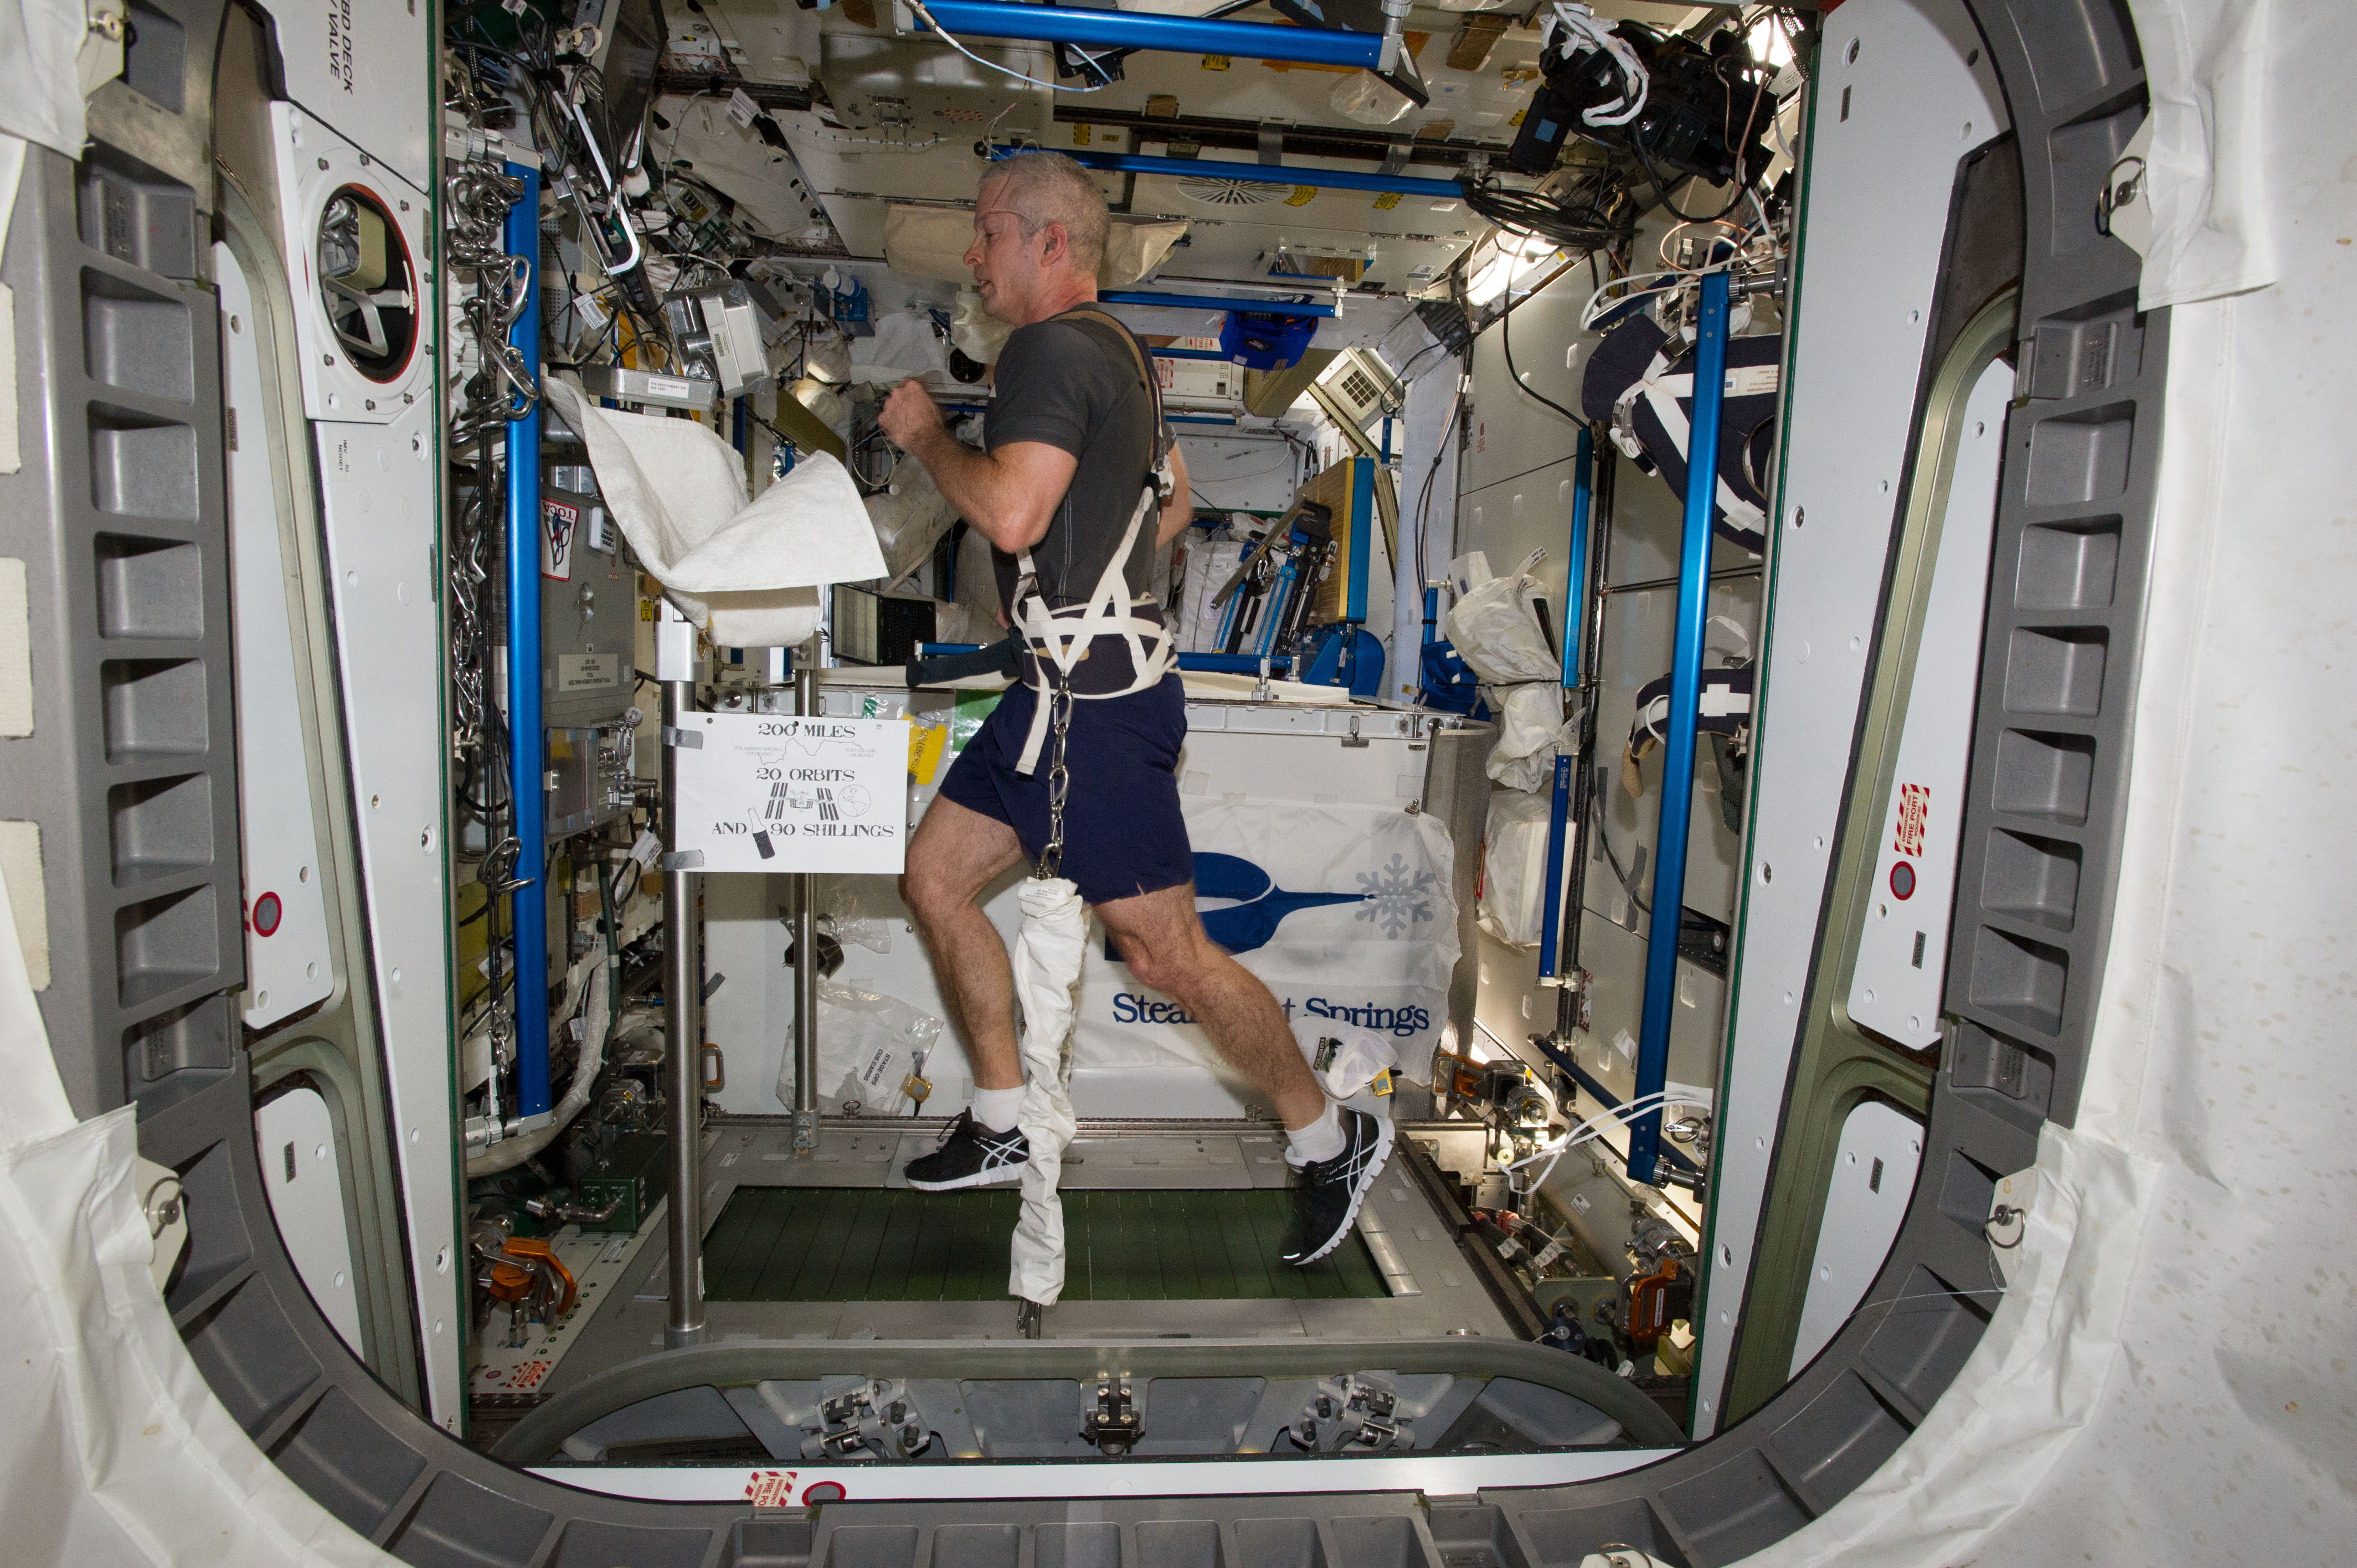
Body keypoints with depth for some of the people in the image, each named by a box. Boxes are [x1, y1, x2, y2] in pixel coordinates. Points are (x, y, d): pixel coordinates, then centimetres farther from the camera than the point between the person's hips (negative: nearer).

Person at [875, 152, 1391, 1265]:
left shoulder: (1053, 348, -13)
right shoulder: (1113, 348, 19)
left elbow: (1012, 513, -26)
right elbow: (1174, 503, 26)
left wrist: (925, 434, -9)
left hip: (1098, 697, -11)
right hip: (1069, 683, 11)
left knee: (1165, 952, -6)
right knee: (935, 876, 12)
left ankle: (1329, 1139, 13)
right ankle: (1003, 1126, 23)